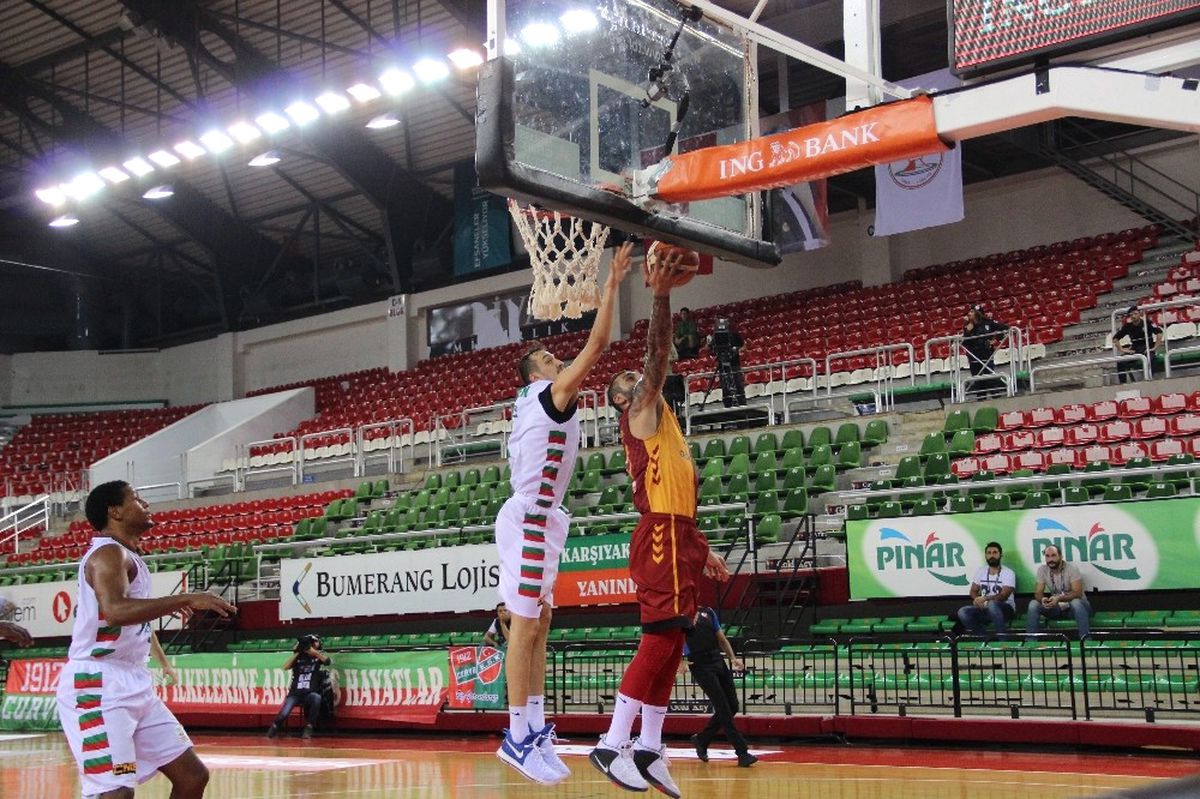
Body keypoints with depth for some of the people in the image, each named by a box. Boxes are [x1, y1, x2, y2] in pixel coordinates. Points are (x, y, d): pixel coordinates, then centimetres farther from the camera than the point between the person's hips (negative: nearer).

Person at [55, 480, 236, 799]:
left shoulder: (124, 556, 16)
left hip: (133, 683, 10)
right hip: (99, 686, -10)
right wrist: (186, 599, -33)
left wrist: (170, 605, 29)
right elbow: (116, 611, -34)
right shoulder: (109, 553, -14)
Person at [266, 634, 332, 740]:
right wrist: (296, 652, -8)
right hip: (295, 693, 1)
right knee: (283, 714, -19)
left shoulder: (318, 656, 7)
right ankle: (274, 727, 17)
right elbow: (285, 667, -4)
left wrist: (313, 651, -17)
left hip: (310, 694, -1)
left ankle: (308, 728, -24)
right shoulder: (299, 658, 9)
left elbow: (328, 661, -13)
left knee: (317, 697, -36)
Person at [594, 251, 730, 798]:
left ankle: (649, 750, 8)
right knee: (659, 640, -16)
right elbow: (658, 355, -15)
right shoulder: (641, 413, 0)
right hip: (661, 537, -10)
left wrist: (702, 551, 23)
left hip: (678, 538, 10)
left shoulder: (662, 425, 27)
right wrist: (661, 297, -18)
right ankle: (612, 745, -15)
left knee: (669, 644, 7)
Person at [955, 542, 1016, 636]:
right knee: (963, 612, -21)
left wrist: (985, 598, -32)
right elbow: (973, 591, 12)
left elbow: (1003, 596, -18)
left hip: (1005, 609, -5)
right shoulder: (980, 571, 9)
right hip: (985, 609, 5)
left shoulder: (1008, 573, -7)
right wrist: (978, 600, -12)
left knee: (992, 605, -40)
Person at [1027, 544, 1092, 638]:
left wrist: (1059, 598, -40)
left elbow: (1077, 593, -24)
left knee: (1076, 602, -39)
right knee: (1033, 604, -20)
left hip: (1075, 606, -4)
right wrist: (1042, 599, -33)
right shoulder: (1042, 569, -6)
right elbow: (1038, 593, -7)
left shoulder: (1072, 568, -18)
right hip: (1056, 608, 4)